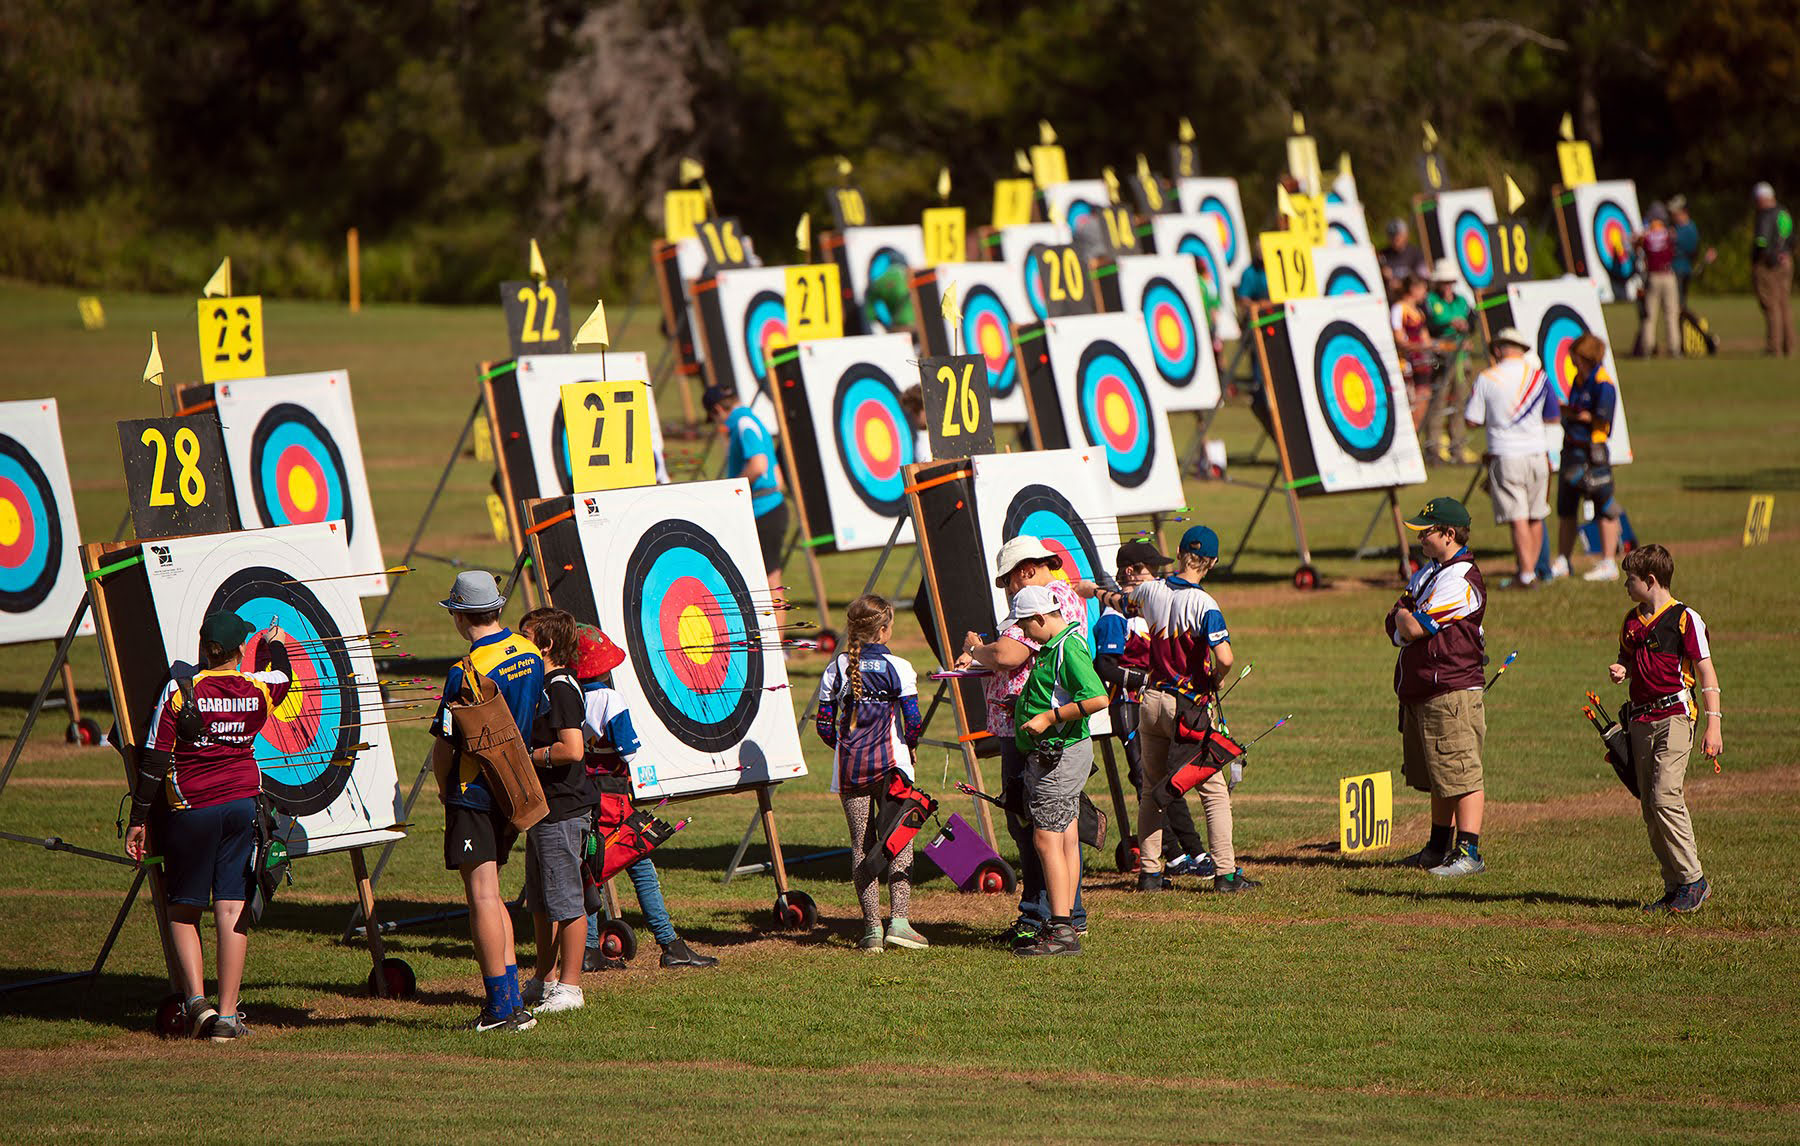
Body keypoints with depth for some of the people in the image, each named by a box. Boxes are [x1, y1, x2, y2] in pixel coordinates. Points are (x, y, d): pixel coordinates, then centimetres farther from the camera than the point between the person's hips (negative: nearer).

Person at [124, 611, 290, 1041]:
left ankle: (196, 1000, -4)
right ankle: (227, 1014, -3)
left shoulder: (179, 690, -9)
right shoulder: (258, 688, 1)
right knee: (232, 909, 1)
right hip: (243, 803, 2)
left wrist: (139, 820, -1)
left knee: (183, 909, 11)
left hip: (189, 808, -2)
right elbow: (282, 676, 27)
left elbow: (155, 759, -8)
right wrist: (275, 645, 49)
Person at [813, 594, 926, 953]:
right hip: (889, 763, -3)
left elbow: (824, 724, 2)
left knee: (861, 844, 6)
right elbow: (913, 722, -9)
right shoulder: (898, 668, -7)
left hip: (850, 764, 3)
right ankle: (898, 920, -5)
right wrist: (909, 747, 11)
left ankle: (872, 927, 4)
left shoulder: (836, 669, 2)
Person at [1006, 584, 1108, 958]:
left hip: (1059, 755, -11)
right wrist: (1025, 704, 16)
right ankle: (1064, 924, 15)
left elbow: (1098, 698, -26)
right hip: (1049, 755, 11)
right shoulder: (1052, 646, 15)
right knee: (1066, 839, 11)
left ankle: (1061, 932, -11)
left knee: (1047, 839, -10)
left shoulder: (1070, 648, -17)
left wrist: (1049, 717, -22)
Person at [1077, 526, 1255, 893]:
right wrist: (1215, 682, -5)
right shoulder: (1204, 604, -17)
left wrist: (1095, 590, 47)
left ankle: (1148, 870, 13)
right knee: (1215, 789, 0)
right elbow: (1225, 658, -28)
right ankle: (1225, 872, -4)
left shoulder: (1150, 591, 1)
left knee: (1152, 790, 14)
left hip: (1152, 699, 5)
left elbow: (1118, 601, 24)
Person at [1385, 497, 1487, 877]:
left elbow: (1413, 628, -18)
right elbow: (1395, 628, 16)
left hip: (1451, 690, -10)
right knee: (1437, 776, 18)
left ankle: (1468, 853, -10)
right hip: (1419, 690, 10)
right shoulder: (1430, 571, 16)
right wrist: (1403, 624, -6)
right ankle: (1440, 846, 27)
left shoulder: (1461, 581, -16)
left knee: (1459, 773, -9)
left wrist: (1403, 615, 3)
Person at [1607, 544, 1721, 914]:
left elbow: (1706, 673, -6)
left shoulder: (1684, 619, -6)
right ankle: (1674, 887, 8)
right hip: (1641, 720, 7)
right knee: (1650, 806, 4)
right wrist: (1621, 671, 5)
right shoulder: (1631, 621, 14)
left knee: (1665, 798, -17)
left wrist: (1713, 724, -12)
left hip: (1673, 717, -7)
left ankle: (1694, 880, -10)